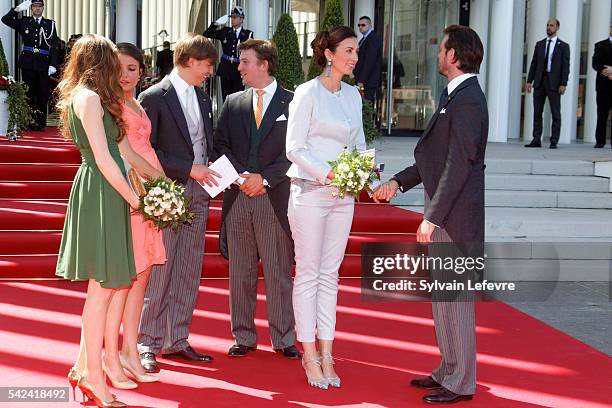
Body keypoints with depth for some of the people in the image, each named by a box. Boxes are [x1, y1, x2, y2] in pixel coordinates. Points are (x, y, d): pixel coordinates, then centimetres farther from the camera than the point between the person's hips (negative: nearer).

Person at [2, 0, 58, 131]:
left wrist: (53, 64, -8)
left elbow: (54, 46, 2)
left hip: (43, 64, -1)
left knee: (43, 94, 1)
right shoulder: (24, 21, 10)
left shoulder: (50, 24, 7)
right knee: (29, 93, 3)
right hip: (28, 63, 1)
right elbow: (5, 19, 8)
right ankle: (29, 122, 8)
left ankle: (41, 122, 8)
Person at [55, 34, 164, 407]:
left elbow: (125, 151, 20)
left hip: (107, 196, 10)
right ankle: (94, 378, 2)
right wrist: (135, 200, -11)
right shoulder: (90, 97, -12)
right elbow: (104, 160, -17)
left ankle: (84, 367, 17)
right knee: (102, 287, -5)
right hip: (101, 195, -10)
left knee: (106, 285, 10)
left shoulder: (96, 98, 18)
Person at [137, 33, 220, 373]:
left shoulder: (203, 99, 15)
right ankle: (148, 343, 6)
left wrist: (214, 171, 1)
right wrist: (189, 169, -16)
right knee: (158, 271, -3)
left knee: (189, 271, 8)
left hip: (197, 193, 7)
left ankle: (176, 340, 16)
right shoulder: (154, 97, -7)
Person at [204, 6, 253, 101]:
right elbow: (206, 34, 9)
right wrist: (217, 23, -3)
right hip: (225, 68, 2)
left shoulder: (248, 34, 1)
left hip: (239, 69, -2)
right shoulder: (225, 31, 7)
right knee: (226, 97, 3)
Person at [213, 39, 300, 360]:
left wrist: (264, 178, -11)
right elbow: (221, 144, 9)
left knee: (279, 273, 2)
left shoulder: (292, 102, 1)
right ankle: (244, 337, 18)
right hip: (237, 198, 4)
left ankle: (284, 339, 11)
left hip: (275, 198, -4)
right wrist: (242, 176, -6)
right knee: (241, 273, 8)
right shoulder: (232, 103, 13)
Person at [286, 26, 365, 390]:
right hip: (309, 192, -6)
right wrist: (326, 173, -21)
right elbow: (294, 148, -11)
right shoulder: (308, 93, -8)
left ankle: (326, 354, 14)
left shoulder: (353, 95, 10)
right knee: (308, 273, 1)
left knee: (330, 273, 8)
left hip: (342, 196, 6)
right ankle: (310, 355, 9)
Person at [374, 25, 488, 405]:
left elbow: (459, 165, -21)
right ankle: (449, 370, 29)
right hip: (445, 217, 10)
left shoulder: (467, 100, -17)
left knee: (455, 300, -1)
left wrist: (432, 216, -20)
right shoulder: (455, 96, 13)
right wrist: (398, 182, 15)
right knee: (443, 298, 17)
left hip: (455, 217, -10)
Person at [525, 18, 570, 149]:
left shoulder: (563, 46, 4)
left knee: (555, 113, -2)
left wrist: (563, 84, -11)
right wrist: (529, 80, 4)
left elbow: (565, 66, -2)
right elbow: (534, 63, 12)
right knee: (537, 112, 3)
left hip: (554, 83, -4)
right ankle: (536, 140, 7)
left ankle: (554, 141, 1)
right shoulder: (539, 44, 14)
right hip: (539, 81, 4)